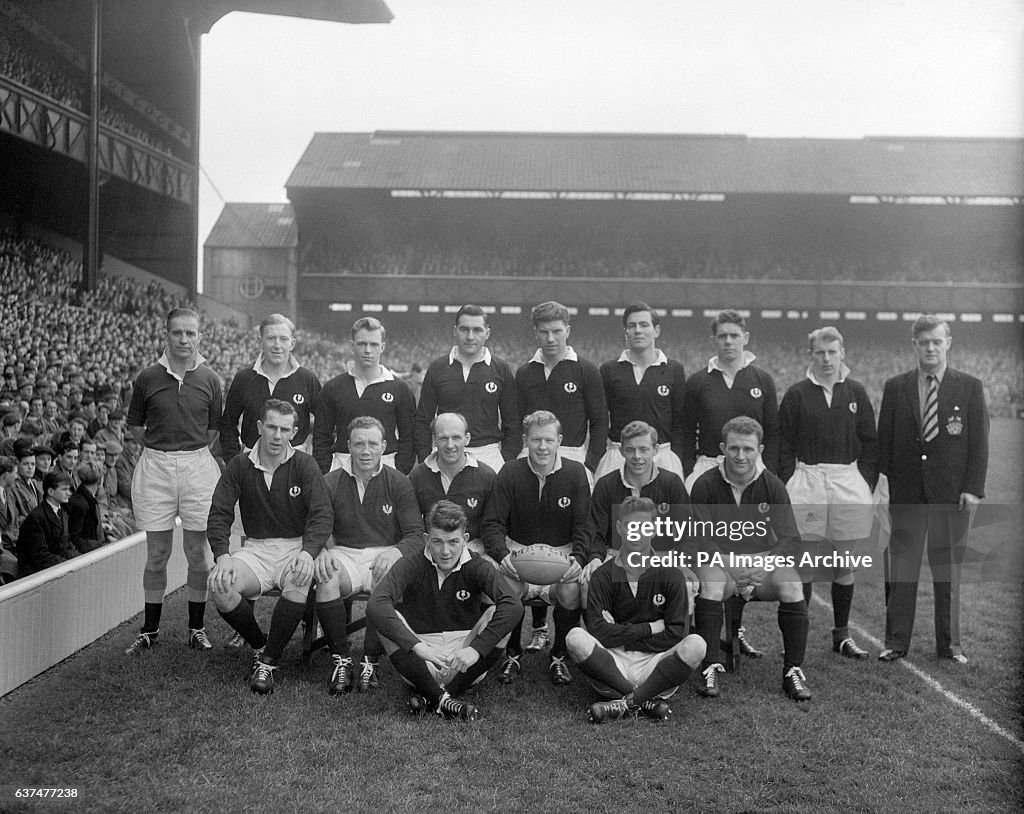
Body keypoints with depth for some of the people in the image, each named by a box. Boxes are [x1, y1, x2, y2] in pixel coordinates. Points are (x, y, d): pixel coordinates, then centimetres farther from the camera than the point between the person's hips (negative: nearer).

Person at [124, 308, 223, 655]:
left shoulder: (209, 380, 1)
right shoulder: (147, 378, 0)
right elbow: (134, 425, 11)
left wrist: (191, 451, 4)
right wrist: (160, 448, 4)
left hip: (198, 466, 0)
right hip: (154, 468, 0)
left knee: (198, 552, 6)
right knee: (157, 554, 6)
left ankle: (196, 627, 19)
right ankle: (150, 629, 20)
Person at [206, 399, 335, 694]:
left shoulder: (304, 465, -2)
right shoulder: (239, 466, 4)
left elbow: (322, 515, -10)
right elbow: (219, 514, 0)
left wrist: (307, 552, -28)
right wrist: (222, 556, -18)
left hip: (297, 546, -2)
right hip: (256, 548, 2)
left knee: (299, 581, -36)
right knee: (220, 587, -26)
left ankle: (268, 662, -18)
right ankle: (259, 646, 2)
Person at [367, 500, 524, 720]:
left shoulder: (477, 568, -8)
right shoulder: (411, 566, -11)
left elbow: (514, 605, -26)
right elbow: (375, 605, -30)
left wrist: (476, 649, -38)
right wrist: (417, 646, -41)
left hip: (465, 667, 1)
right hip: (419, 664, 0)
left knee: (497, 614, -21)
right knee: (386, 617, -23)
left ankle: (432, 697, -22)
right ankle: (444, 701, -28)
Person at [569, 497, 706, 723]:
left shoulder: (670, 574, 2)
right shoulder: (603, 576, 3)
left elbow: (677, 635, -5)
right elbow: (597, 631, -9)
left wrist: (622, 636, -7)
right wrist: (650, 628, -9)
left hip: (654, 663, 0)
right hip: (614, 663, 0)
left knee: (695, 645, -27)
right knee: (576, 637, -27)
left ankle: (626, 703, -23)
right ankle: (647, 701, -23)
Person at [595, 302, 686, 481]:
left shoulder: (674, 370, 6)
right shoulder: (608, 370, 7)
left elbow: (680, 423, 7)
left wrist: (677, 461, -1)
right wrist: (597, 461, 1)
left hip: (663, 456, 0)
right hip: (617, 457, 0)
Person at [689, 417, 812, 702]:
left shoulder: (773, 485, -3)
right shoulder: (705, 485, -8)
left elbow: (791, 540, -7)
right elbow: (702, 539, -14)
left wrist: (765, 565, -28)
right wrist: (735, 574, -29)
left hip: (765, 559, 2)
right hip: (719, 560, -1)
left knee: (792, 586, -27)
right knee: (710, 583, -33)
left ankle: (793, 671, -12)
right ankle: (711, 669, -22)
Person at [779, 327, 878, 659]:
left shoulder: (855, 392, 8)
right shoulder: (796, 394, 2)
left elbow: (870, 442, 10)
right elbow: (784, 446, 1)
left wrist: (867, 484, 3)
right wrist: (786, 488, -5)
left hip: (849, 482, 2)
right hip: (806, 480, -2)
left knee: (845, 564, 8)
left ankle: (841, 635, 20)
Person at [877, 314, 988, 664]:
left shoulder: (970, 387, 3)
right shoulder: (895, 387, 6)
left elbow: (979, 442, 1)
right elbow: (884, 441, 6)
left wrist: (973, 488, -7)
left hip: (951, 492, -1)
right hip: (906, 492, 1)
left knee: (948, 568, 8)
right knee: (901, 566, 4)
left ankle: (949, 644, 19)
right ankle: (896, 642, 12)